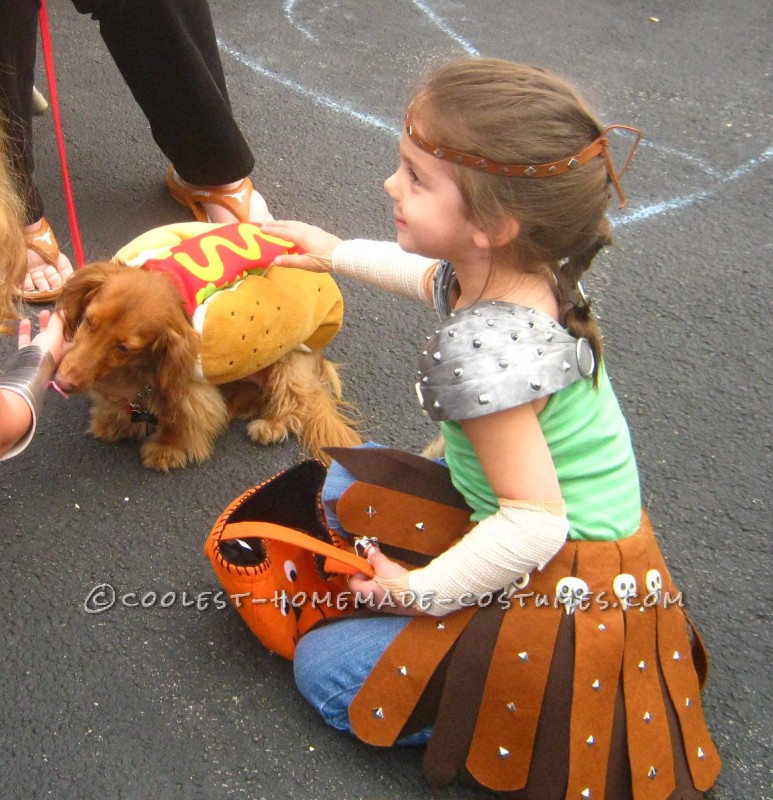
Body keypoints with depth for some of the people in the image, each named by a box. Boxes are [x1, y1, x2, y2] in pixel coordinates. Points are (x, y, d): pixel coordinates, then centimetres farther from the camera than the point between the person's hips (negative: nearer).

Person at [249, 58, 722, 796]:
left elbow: (535, 523, -32)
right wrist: (337, 253, 31)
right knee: (349, 483, 16)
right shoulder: (508, 269, -6)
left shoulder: (480, 353, -34)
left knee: (323, 670, -1)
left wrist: (424, 591, -18)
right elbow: (433, 279, 20)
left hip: (562, 591, -9)